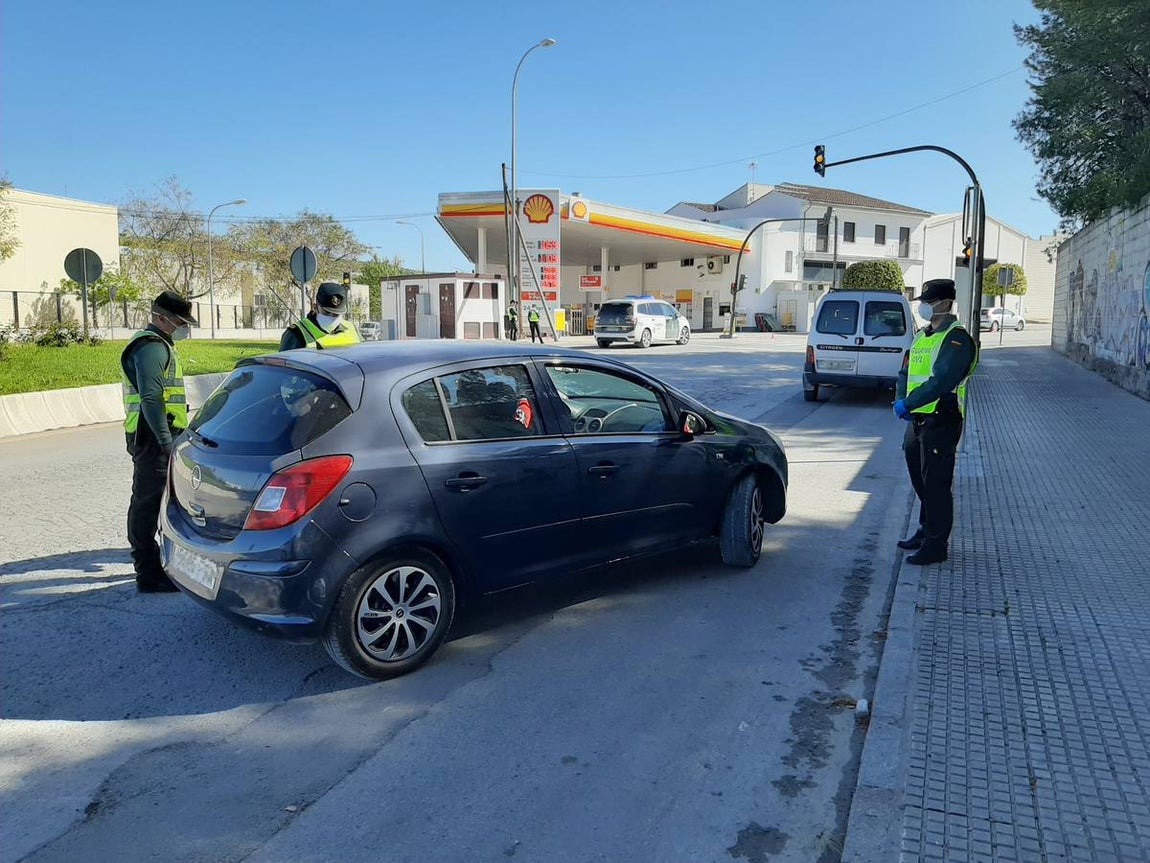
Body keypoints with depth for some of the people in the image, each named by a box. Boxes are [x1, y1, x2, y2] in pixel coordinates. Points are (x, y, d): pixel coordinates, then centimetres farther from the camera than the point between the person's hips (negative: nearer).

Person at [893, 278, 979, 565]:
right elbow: (906, 373, 15)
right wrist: (901, 400, -3)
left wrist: (908, 404, -22)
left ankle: (936, 545, 5)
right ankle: (926, 531, 33)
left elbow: (942, 381, -24)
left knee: (936, 485, -3)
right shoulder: (922, 336, 16)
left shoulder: (956, 338, -14)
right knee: (920, 481, 18)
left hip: (941, 422, -9)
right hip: (917, 420, 9)